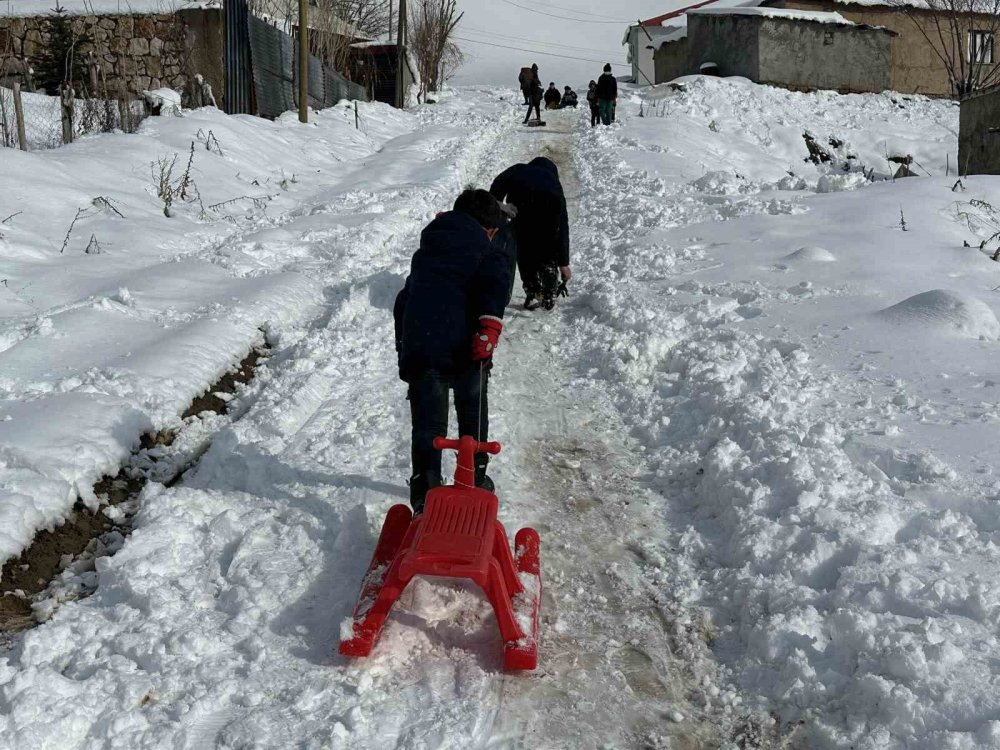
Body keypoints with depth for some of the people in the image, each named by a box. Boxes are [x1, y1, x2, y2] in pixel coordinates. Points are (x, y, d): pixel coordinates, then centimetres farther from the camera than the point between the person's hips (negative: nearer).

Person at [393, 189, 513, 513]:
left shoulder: (424, 255, 23)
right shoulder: (489, 255, 5)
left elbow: (402, 306, 28)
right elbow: (495, 283, -19)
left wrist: (404, 354, 35)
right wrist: (490, 325, -28)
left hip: (419, 353, 3)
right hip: (464, 352, -3)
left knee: (427, 423, 11)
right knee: (473, 418, 19)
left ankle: (425, 491, 0)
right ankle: (475, 481, 30)